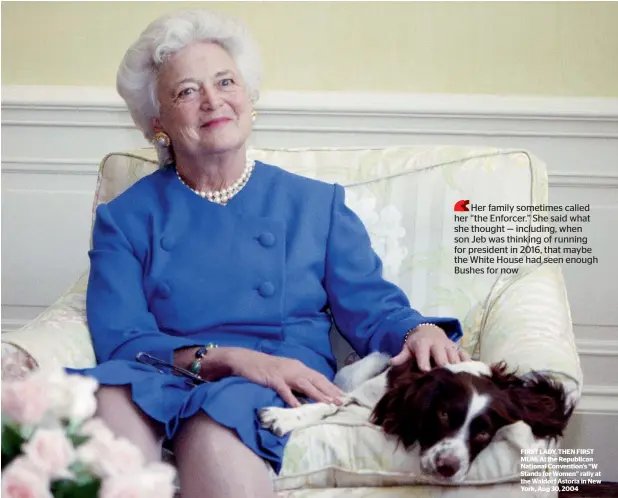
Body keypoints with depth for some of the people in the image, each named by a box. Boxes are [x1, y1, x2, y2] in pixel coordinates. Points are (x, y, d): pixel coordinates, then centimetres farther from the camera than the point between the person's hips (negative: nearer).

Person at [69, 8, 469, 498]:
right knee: (111, 397, -36)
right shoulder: (126, 218, 14)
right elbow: (120, 339, 1)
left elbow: (371, 306, 12)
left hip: (283, 388, -1)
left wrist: (419, 330, -14)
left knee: (214, 420, -38)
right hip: (166, 382, 1)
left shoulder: (316, 204, 17)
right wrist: (226, 357, -16)